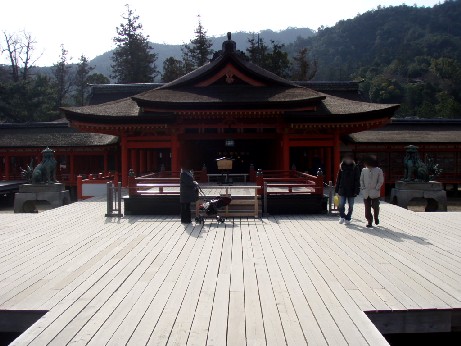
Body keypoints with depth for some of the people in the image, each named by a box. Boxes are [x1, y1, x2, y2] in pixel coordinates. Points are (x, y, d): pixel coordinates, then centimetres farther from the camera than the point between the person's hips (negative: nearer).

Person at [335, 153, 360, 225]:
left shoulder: (355, 168, -3)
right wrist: (337, 189, 3)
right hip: (342, 190, 1)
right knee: (341, 205, -3)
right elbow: (338, 179, 7)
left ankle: (348, 218, 25)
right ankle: (342, 216, 20)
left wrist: (356, 191, -10)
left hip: (351, 191, -1)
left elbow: (357, 180, -4)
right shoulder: (342, 167, 3)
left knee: (350, 206, 9)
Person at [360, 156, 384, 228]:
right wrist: (363, 188, 1)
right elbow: (361, 180, 12)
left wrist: (376, 188, -10)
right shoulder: (364, 170, 6)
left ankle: (376, 218, 31)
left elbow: (381, 181, -3)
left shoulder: (379, 170, -3)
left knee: (375, 207, 4)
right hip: (366, 193, 2)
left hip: (375, 193, -2)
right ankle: (369, 221, 11)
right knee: (367, 208, 2)